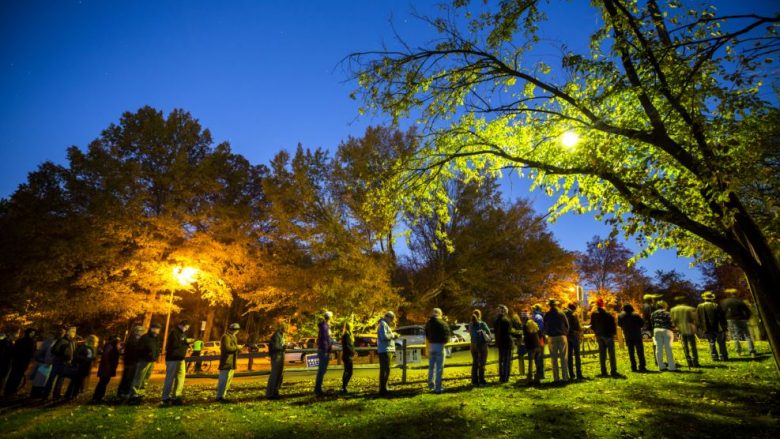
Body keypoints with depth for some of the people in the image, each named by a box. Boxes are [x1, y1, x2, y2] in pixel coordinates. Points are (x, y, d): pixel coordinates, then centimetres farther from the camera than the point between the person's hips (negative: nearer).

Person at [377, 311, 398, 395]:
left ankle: (383, 387, 26)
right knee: (386, 369, -12)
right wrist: (392, 335, -10)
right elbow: (384, 336, -23)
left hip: (387, 350, 11)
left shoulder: (385, 324, 21)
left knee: (384, 369, 17)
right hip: (385, 350, -11)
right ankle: (383, 389, -11)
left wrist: (393, 336, 11)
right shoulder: (383, 324, -12)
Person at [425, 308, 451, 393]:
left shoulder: (428, 323, 5)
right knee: (439, 368, 0)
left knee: (431, 366, 18)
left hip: (430, 346, 5)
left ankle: (431, 385, 30)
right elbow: (448, 335, -8)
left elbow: (426, 336, 9)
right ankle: (438, 388, 1)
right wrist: (444, 341, 9)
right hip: (439, 346, -5)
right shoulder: (442, 323, -10)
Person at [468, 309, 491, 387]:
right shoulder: (482, 324, -11)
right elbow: (489, 333, -1)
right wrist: (491, 337, 20)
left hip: (473, 345, 5)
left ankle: (474, 381, 16)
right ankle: (481, 381, 4)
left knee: (474, 363, 13)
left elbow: (470, 334, 8)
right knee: (482, 363, 3)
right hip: (482, 344, -4)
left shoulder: (470, 325, 2)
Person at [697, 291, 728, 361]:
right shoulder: (716, 306, -8)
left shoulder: (699, 307, -1)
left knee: (712, 344, 8)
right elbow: (722, 317, -5)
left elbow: (698, 319, 4)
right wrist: (724, 327, 3)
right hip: (718, 328, -1)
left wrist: (702, 328, 11)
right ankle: (723, 356, 10)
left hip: (707, 329, 2)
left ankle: (714, 357, 6)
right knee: (721, 343, 9)